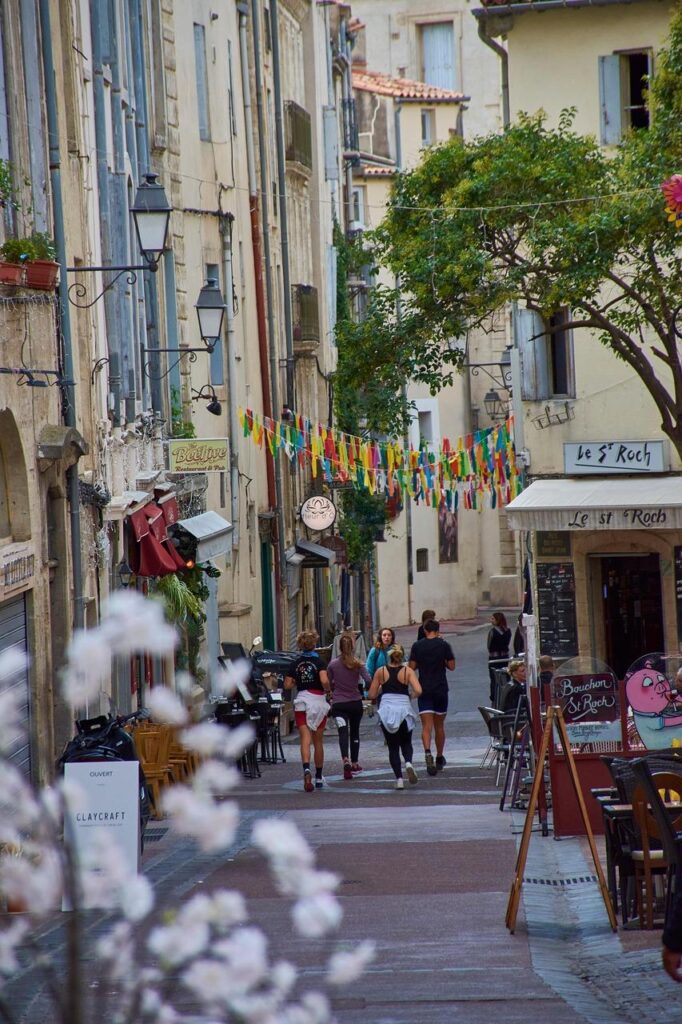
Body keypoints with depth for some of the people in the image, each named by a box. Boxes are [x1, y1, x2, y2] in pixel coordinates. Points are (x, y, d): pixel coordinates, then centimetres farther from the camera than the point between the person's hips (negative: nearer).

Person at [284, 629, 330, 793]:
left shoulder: (296, 663, 2)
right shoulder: (318, 661, -6)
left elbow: (287, 685, 1)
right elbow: (324, 681, -20)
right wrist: (327, 689, 0)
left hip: (301, 701, 1)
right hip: (318, 700, -1)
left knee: (305, 739, -8)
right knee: (318, 741, 12)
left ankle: (306, 769, -33)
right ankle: (319, 777, 22)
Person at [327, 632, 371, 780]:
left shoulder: (333, 664, -4)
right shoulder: (358, 664, -6)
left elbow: (328, 684, 3)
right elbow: (368, 680, -15)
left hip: (338, 704, -1)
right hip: (355, 703, 1)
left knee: (343, 732, -11)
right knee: (354, 732, 18)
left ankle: (346, 760, -35)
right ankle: (354, 764, 27)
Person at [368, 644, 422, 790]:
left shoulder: (381, 672, 3)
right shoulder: (407, 671, 0)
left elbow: (372, 695, 5)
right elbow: (418, 691, -12)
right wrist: (412, 696, 10)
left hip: (386, 710, 0)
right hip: (404, 709, 0)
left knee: (393, 747, 11)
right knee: (406, 743, 19)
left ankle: (399, 778, -2)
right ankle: (408, 762, -12)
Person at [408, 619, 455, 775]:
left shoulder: (417, 646, -3)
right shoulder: (444, 645, -4)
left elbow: (412, 667, -3)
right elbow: (451, 666, -2)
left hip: (424, 690, -1)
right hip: (441, 690, 1)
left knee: (426, 726, -7)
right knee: (439, 726, 15)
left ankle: (427, 752, -30)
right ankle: (439, 758, 27)